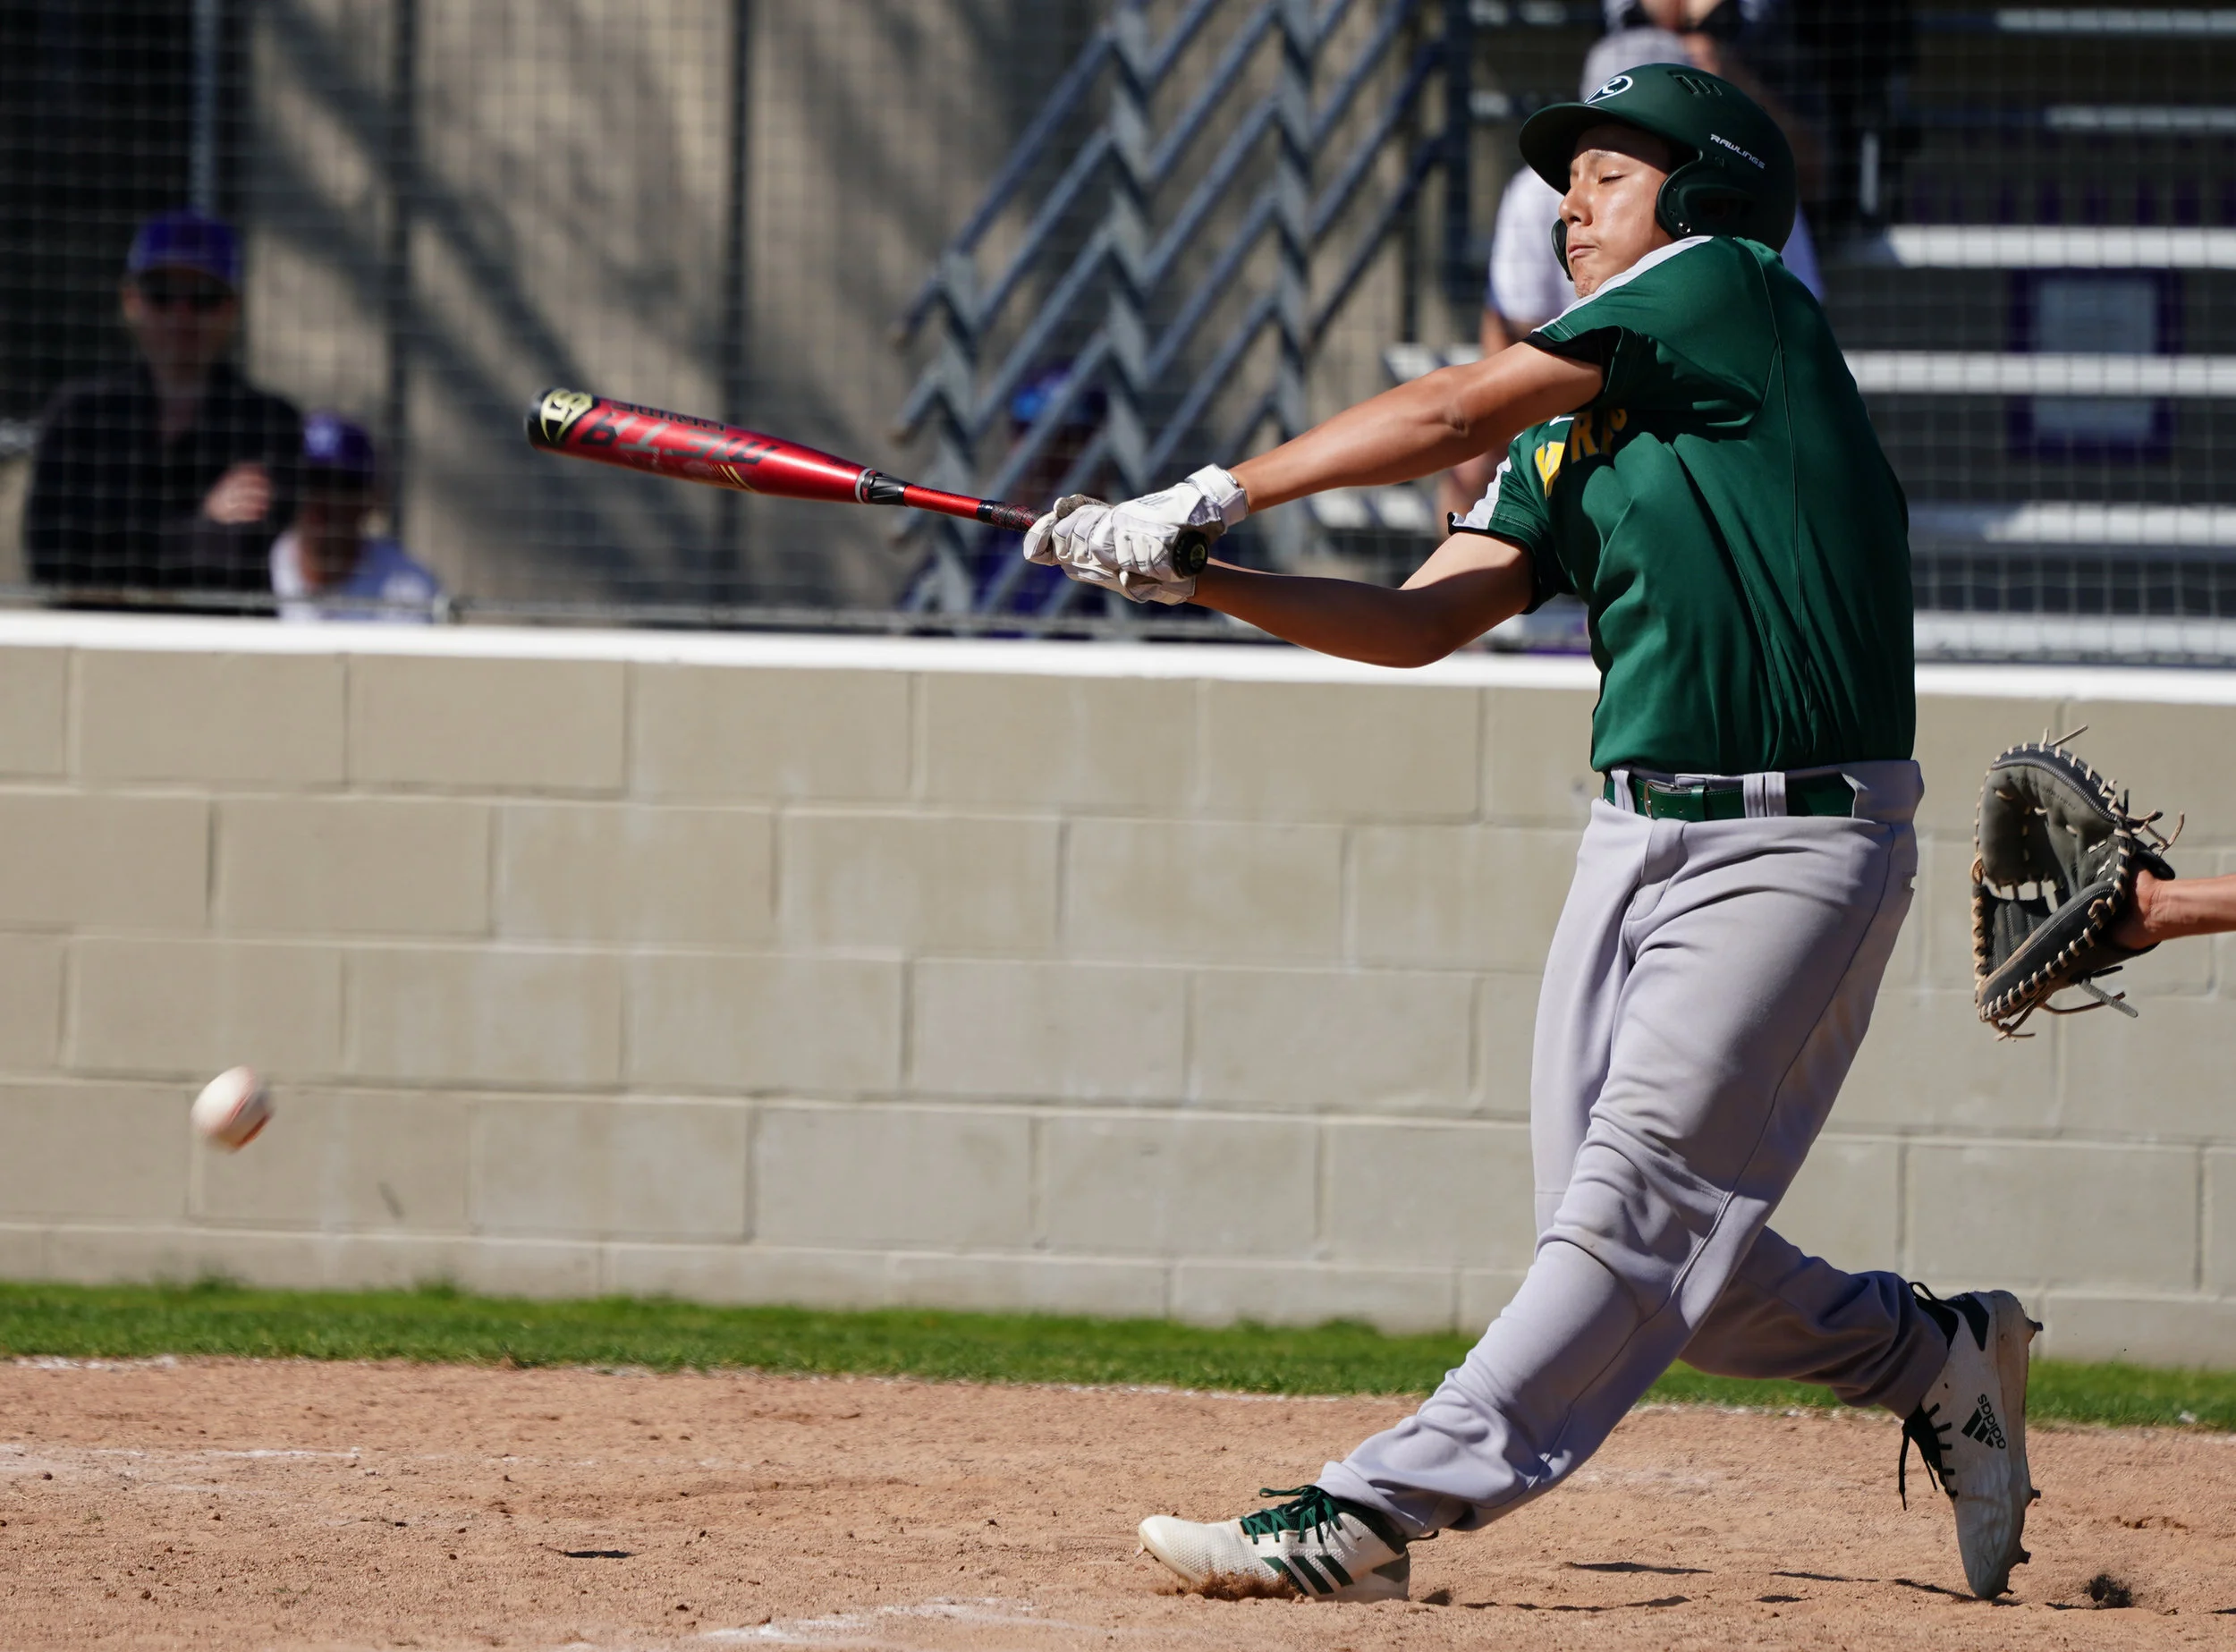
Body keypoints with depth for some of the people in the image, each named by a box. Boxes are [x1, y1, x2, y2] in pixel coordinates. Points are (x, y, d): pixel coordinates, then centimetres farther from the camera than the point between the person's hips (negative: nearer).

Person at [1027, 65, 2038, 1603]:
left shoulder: (1735, 289, -6)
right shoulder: (1567, 436, 17)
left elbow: (1455, 410, -10)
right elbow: (1424, 621, 7)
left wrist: (1218, 493, -7)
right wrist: (1191, 573, -4)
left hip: (1801, 849, -9)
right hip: (1637, 835, 9)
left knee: (1640, 1203, -12)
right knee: (1629, 1244, 5)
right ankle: (1932, 1357, 24)